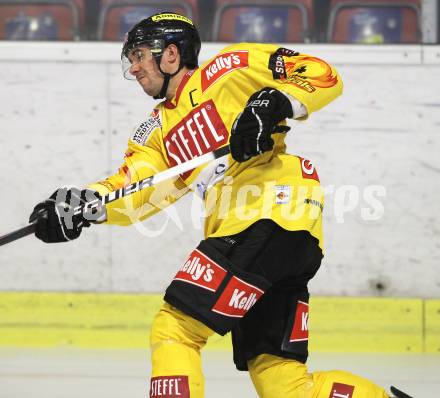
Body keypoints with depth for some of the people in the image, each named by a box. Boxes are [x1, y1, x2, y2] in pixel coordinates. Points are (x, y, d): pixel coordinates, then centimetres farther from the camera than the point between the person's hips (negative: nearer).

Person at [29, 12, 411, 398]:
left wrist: (277, 102, -18)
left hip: (274, 212, -9)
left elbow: (323, 76, 0)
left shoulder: (228, 70, 5)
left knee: (174, 330, -13)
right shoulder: (159, 130, 26)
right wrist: (85, 203, -8)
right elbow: (136, 191, 11)